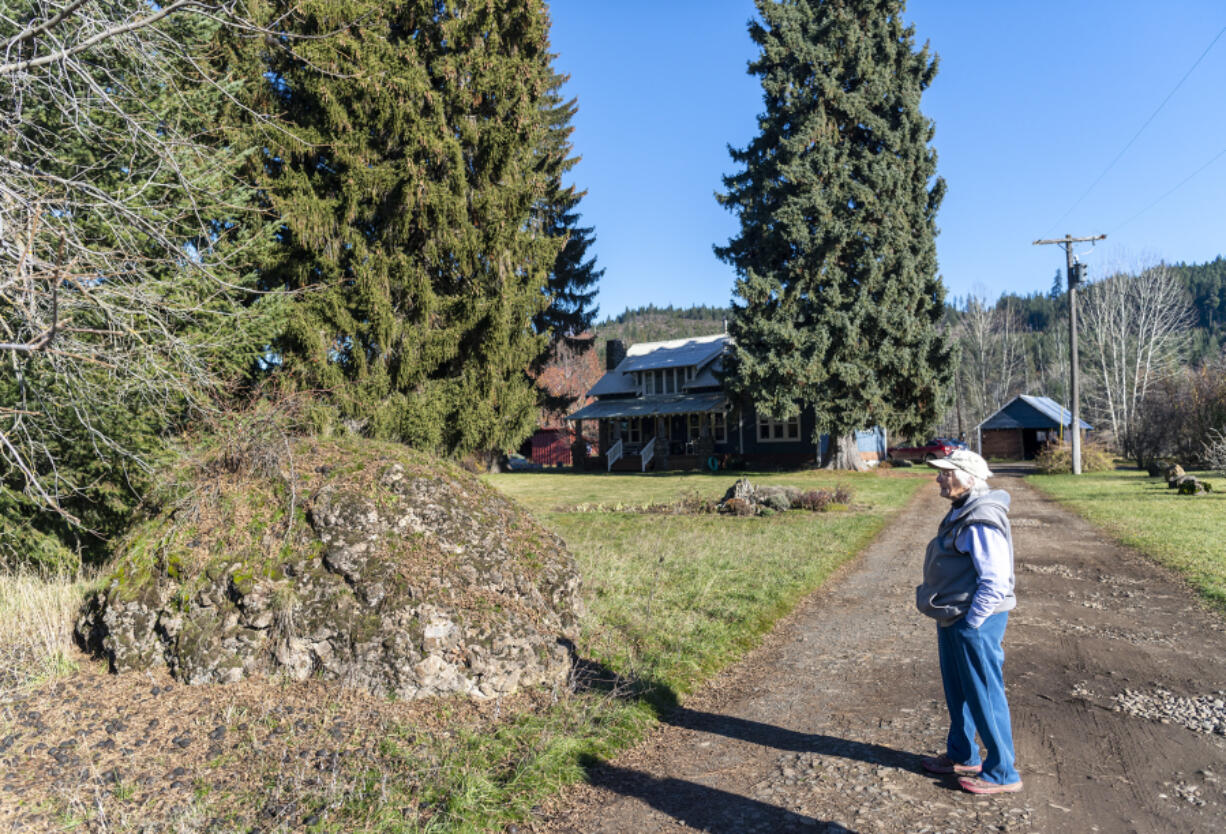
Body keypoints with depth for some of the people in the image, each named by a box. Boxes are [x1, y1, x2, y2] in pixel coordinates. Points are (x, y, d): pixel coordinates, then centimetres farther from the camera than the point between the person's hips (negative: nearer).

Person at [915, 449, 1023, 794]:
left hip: (975, 623, -11)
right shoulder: (961, 513, 10)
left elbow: (995, 581, -26)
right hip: (954, 619, 11)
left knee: (984, 696, 2)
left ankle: (1002, 773, 16)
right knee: (957, 691, 21)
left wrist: (971, 622, -19)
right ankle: (962, 756, 37)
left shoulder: (981, 521, -23)